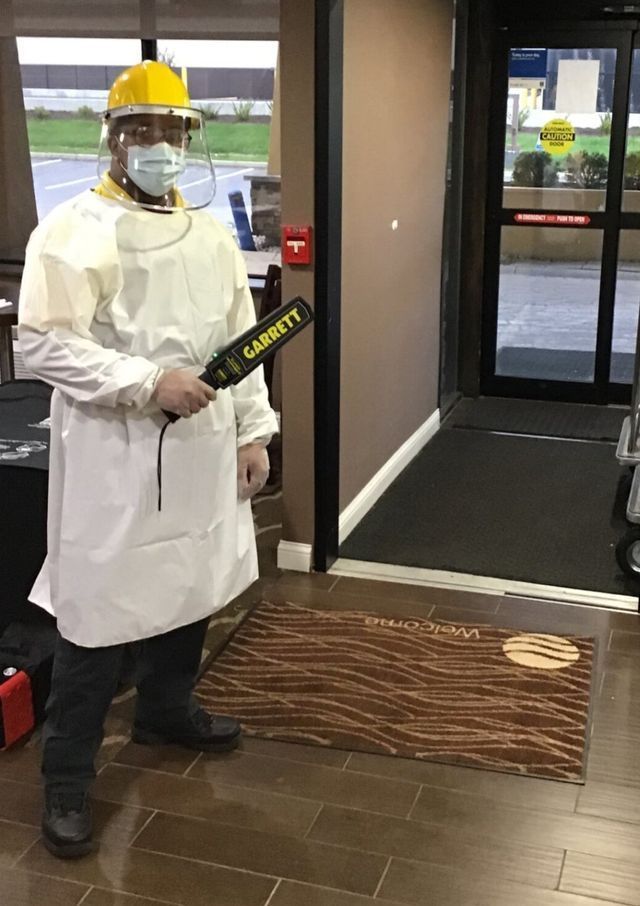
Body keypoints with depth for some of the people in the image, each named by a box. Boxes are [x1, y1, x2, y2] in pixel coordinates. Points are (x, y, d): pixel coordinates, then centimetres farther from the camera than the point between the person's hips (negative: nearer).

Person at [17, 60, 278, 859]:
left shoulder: (210, 233, 11)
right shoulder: (72, 231, -9)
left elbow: (240, 339, 14)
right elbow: (43, 344, -16)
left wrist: (253, 432, 8)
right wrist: (148, 383, -23)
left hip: (202, 449, 7)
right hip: (114, 455, -6)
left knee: (190, 587, 19)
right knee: (98, 612, 0)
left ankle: (167, 711, 43)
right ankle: (67, 779, 15)